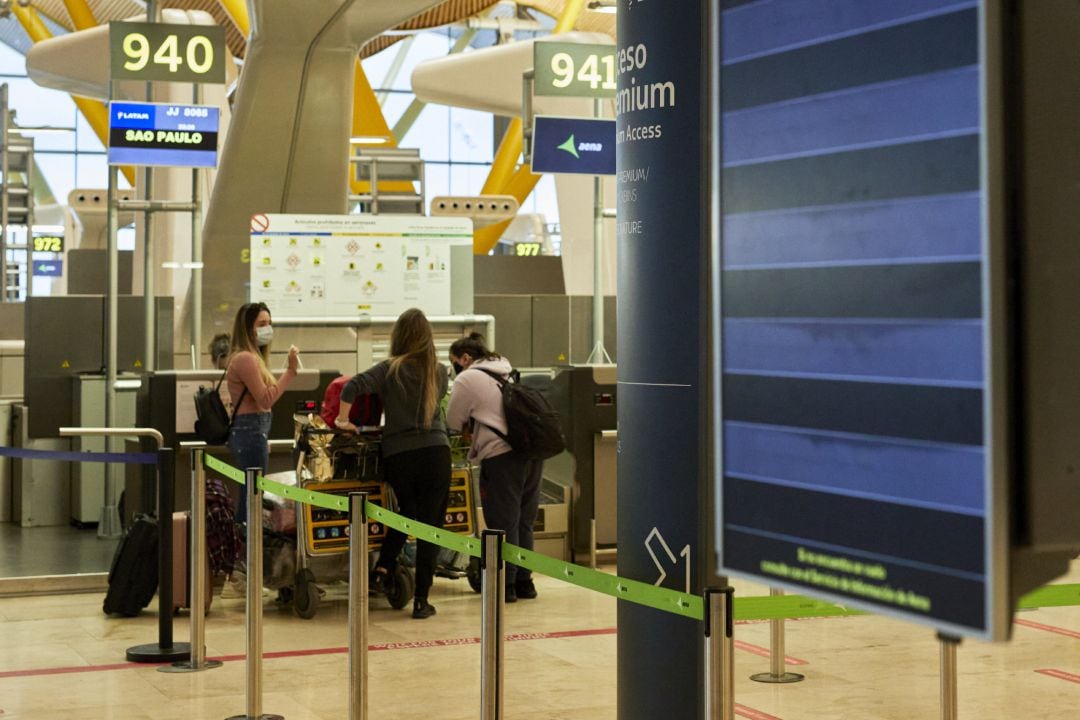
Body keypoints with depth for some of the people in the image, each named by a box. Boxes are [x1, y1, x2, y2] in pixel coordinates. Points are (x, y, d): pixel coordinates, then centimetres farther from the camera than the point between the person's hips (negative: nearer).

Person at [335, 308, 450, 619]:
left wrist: (343, 419, -2)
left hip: (397, 454, 0)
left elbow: (353, 386, -15)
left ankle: (383, 569, 12)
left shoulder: (390, 370, -2)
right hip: (435, 452, 0)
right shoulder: (439, 371, 6)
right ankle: (421, 599, 3)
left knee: (406, 514, 26)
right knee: (429, 525, 3)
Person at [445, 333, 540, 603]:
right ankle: (524, 581, 20)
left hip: (502, 455, -8)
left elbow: (453, 421, 4)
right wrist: (475, 426, 18)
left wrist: (469, 426, 22)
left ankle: (506, 585, 4)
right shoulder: (506, 374, 20)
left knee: (503, 523, 0)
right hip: (531, 450, 8)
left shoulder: (467, 379, -3)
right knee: (523, 522, 14)